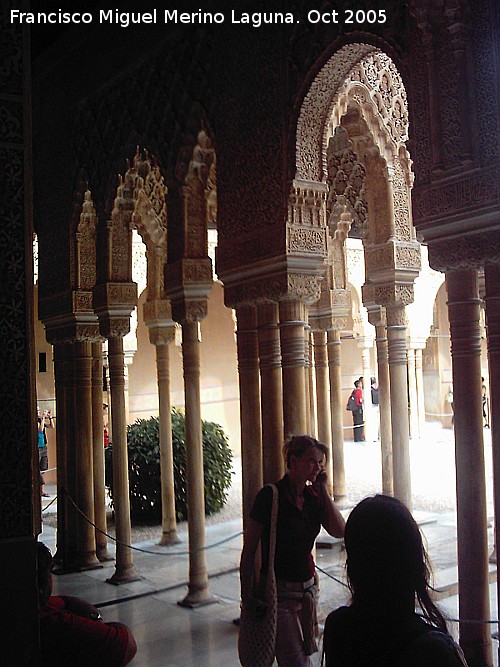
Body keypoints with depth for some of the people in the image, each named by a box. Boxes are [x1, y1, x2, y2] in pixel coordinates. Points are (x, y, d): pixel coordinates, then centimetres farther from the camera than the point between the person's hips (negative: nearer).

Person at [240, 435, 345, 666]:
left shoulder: (313, 497, 6)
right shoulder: (270, 496, -13)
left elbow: (339, 531, -7)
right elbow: (249, 550, -10)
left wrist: (323, 491, -7)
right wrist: (246, 595, -10)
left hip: (306, 587, 6)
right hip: (278, 592, -6)